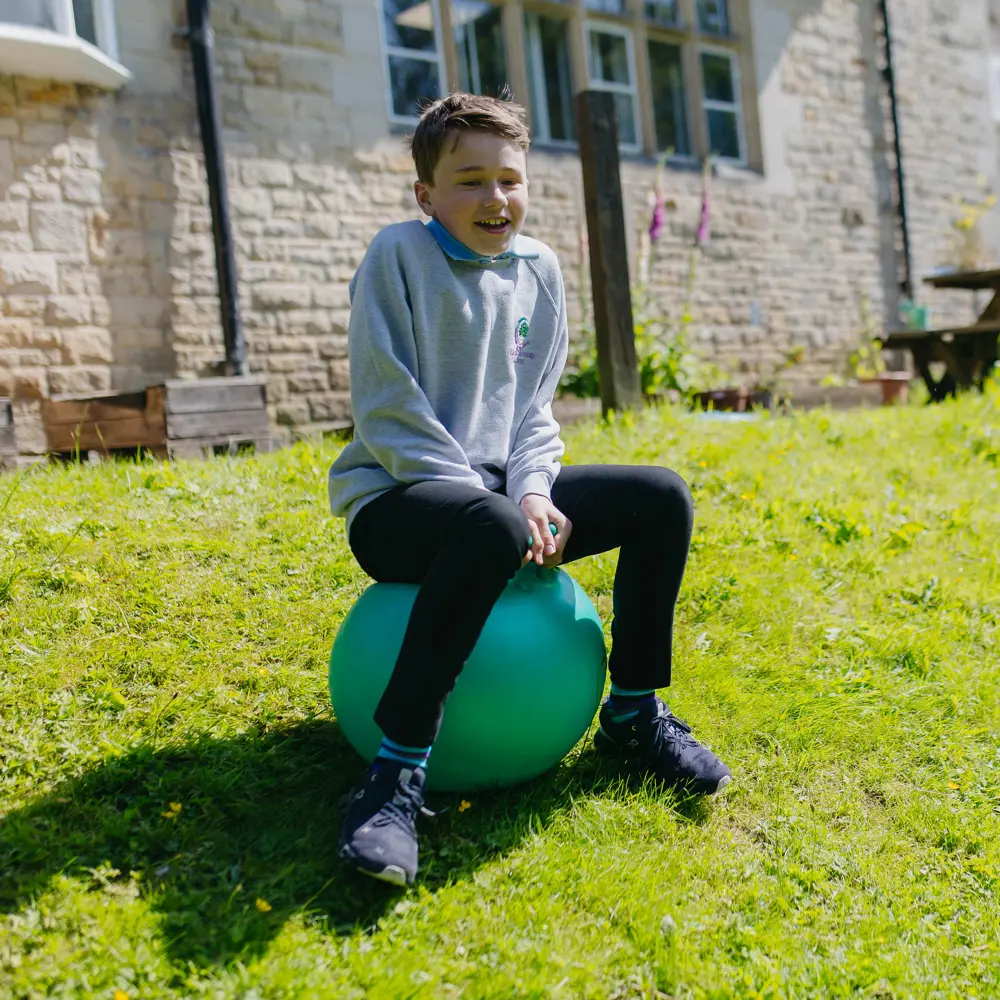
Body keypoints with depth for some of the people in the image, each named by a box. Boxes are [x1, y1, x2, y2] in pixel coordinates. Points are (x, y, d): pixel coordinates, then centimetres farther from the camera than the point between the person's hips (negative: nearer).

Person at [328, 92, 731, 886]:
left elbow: (534, 405, 11)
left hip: (498, 488, 6)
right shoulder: (400, 254, -9)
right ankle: (398, 773, -33)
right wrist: (488, 496, -21)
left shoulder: (537, 267, 9)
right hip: (396, 499, -6)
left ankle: (634, 714, 6)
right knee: (492, 525, -40)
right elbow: (386, 411, -14)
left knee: (661, 497, -8)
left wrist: (531, 489, -9)